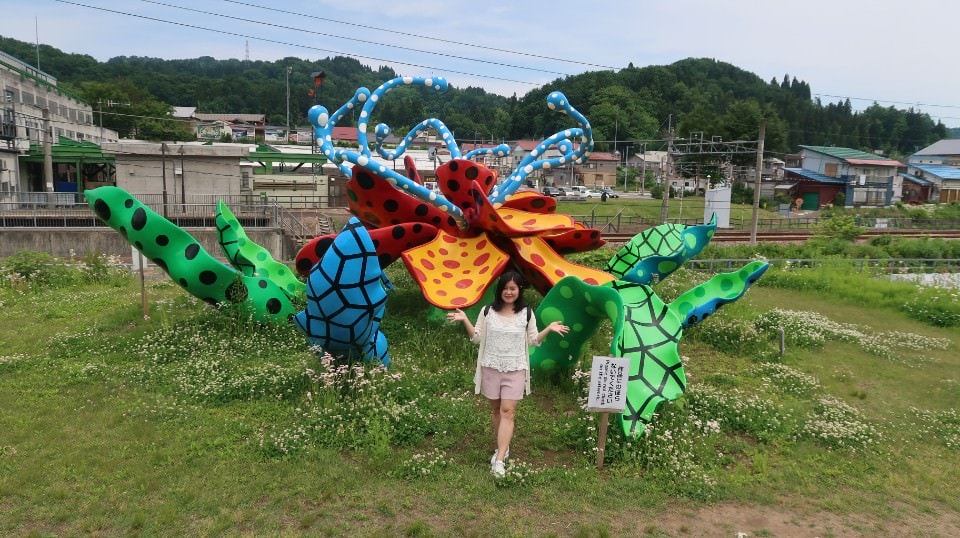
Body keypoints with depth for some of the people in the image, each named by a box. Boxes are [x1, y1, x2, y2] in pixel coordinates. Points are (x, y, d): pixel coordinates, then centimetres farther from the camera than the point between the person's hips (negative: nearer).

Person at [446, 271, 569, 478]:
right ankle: (503, 448, 30)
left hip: (515, 369, -2)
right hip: (491, 367, 2)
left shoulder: (526, 313, -1)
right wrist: (465, 320, -10)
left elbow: (533, 340, 6)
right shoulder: (488, 311, 0)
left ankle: (499, 460, -11)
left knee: (508, 411, -9)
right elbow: (477, 338, 3)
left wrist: (548, 329, -9)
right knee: (495, 409, 11)